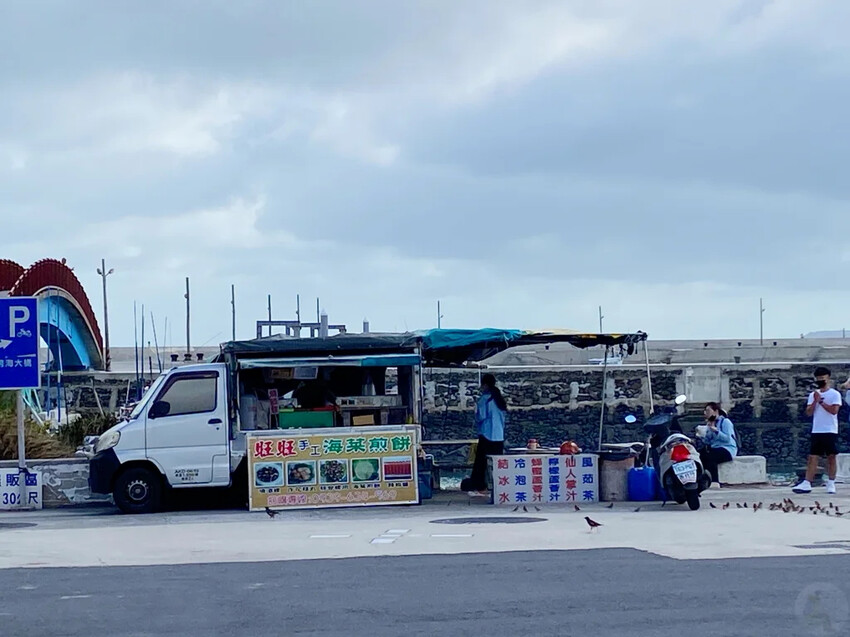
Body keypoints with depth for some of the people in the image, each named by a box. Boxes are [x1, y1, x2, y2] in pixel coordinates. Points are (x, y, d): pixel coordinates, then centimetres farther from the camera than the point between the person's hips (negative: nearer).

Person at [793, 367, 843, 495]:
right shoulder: (813, 395, 13)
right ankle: (807, 484, -5)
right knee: (813, 457, -1)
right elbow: (808, 412, 6)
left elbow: (834, 410, -15)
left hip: (830, 431, -4)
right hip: (816, 431, 4)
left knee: (831, 456, 1)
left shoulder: (835, 394, -2)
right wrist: (815, 401, -9)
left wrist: (821, 401, -12)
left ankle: (831, 483, 9)